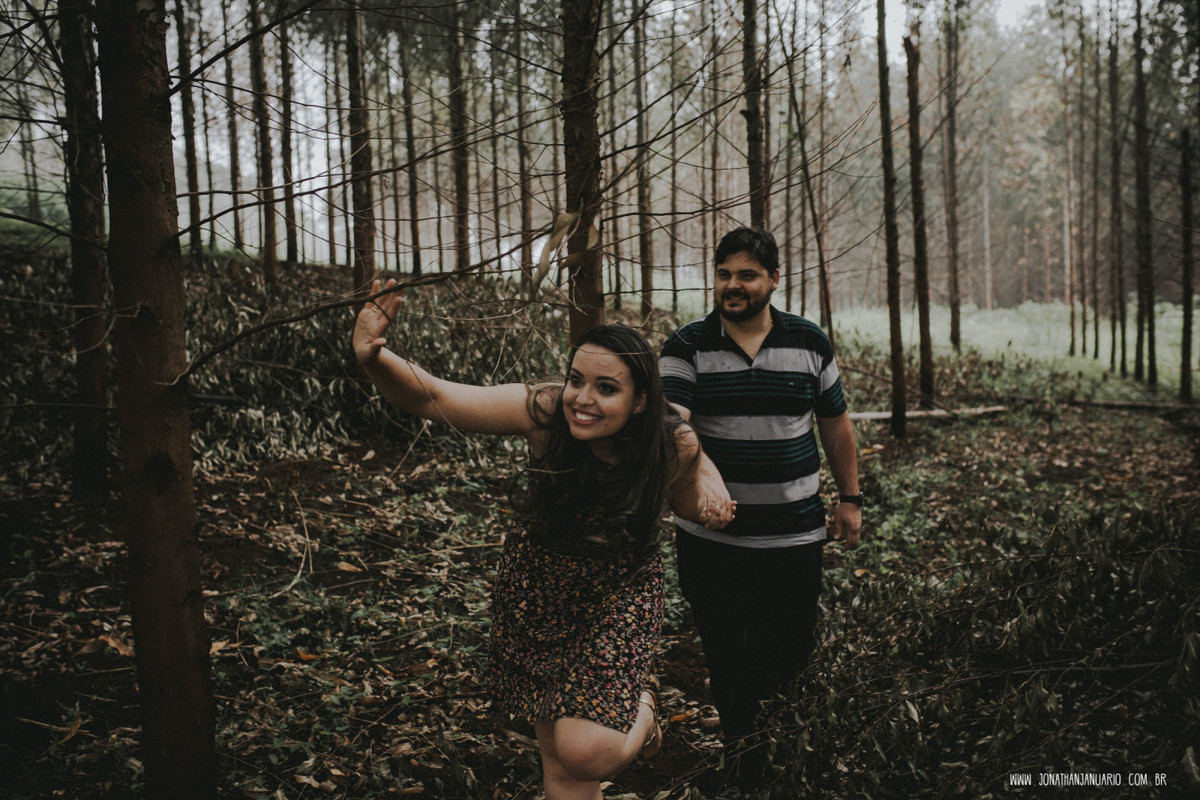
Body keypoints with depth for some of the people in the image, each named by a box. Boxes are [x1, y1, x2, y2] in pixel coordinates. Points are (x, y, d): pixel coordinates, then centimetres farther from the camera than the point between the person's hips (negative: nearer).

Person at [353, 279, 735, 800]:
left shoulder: (673, 445, -20)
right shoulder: (544, 411, -25)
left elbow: (688, 507, 4)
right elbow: (431, 399, -28)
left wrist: (707, 484, -20)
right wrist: (376, 360, -47)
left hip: (619, 593, -1)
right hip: (538, 586, 1)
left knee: (585, 753, -12)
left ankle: (641, 712, 21)